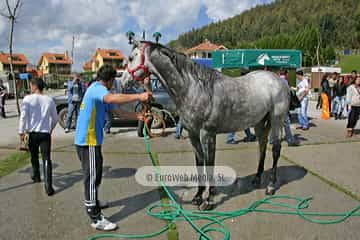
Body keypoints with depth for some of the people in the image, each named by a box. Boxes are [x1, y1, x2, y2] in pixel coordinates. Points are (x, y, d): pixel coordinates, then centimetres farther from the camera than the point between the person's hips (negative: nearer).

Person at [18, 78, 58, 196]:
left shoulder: (28, 99, -5)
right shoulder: (49, 100, 3)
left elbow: (23, 116, -11)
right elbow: (55, 118, 11)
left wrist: (21, 132, -3)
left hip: (32, 133, 0)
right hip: (45, 133, 0)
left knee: (34, 157, 22)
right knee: (46, 159, -4)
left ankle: (36, 176, 42)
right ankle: (48, 186, -11)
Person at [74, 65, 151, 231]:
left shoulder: (97, 90, 18)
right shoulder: (97, 88, -15)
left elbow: (114, 109, 20)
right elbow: (112, 98, -39)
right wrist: (138, 96, -41)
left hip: (91, 140, 10)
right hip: (88, 142, -10)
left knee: (96, 174, 23)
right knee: (91, 177, -5)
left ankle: (93, 202, 43)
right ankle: (96, 219, 4)